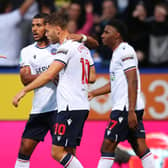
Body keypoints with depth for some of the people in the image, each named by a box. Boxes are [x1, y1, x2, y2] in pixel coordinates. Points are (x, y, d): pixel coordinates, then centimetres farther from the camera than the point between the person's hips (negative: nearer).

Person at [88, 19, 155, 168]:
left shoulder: (125, 51, -11)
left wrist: (131, 111, -24)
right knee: (140, 148, 6)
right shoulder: (118, 52, 20)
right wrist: (93, 93, 28)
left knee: (107, 146, -7)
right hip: (127, 108, 10)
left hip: (126, 108, -10)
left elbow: (133, 82, -18)